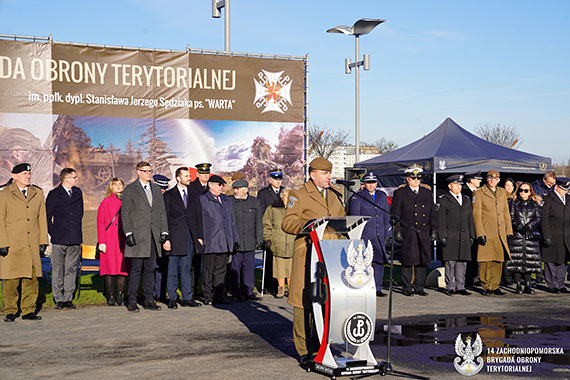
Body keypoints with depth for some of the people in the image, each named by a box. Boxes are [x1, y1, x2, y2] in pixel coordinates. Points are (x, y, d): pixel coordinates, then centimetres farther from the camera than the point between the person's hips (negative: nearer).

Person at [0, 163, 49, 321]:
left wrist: (43, 241, 9)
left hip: (32, 245, 3)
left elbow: (42, 219, 15)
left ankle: (28, 311, 10)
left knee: (31, 279, 1)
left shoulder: (38, 193, 13)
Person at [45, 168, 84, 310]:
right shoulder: (54, 194, -1)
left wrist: (76, 231, 14)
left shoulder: (78, 192, 13)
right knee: (57, 270, 0)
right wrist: (53, 232, -4)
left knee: (71, 269, 4)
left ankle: (68, 298, 9)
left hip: (75, 239, 4)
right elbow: (47, 216, 0)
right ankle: (59, 299, 6)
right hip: (59, 238, -4)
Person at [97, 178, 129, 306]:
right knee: (110, 267, -2)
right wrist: (101, 242, -5)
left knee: (123, 267, 0)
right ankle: (111, 297, 4)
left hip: (124, 241, 3)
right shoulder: (106, 202, 5)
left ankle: (120, 295, 7)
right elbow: (100, 223, 2)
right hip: (110, 241, -2)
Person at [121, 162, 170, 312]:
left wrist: (164, 233, 8)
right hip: (137, 235, -4)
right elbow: (125, 213, -3)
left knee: (150, 269, 7)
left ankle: (149, 300, 12)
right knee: (135, 269, -3)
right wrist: (128, 233, -11)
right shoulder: (130, 189, 1)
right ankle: (132, 301, 3)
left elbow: (162, 212, 16)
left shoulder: (156, 189, 16)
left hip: (153, 236, 4)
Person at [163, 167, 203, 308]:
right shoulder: (169, 195, 2)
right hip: (175, 238, -3)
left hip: (190, 237, 3)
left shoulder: (193, 195, 13)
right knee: (173, 269, 2)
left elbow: (198, 216, 13)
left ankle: (187, 298, 12)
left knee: (186, 268, 8)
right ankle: (172, 299, 9)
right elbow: (165, 218, -1)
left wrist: (199, 236, 6)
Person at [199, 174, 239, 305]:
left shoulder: (226, 200, 19)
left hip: (224, 243, 6)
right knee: (208, 270, 0)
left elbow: (232, 221, 22)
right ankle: (208, 296, 6)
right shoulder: (202, 200, -1)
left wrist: (235, 239, 17)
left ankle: (219, 294, 15)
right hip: (210, 242, -6)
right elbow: (199, 221, -5)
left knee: (221, 269, 9)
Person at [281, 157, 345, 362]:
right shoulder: (299, 195, 0)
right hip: (308, 253, -5)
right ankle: (304, 350, 2)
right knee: (304, 300, -5)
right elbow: (287, 223, -6)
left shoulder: (336, 195, 18)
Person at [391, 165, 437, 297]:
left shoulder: (427, 192, 14)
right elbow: (395, 214, 1)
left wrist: (434, 230, 10)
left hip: (424, 233, 4)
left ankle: (419, 286, 14)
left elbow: (432, 213, 16)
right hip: (407, 233, -4)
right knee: (408, 260, -1)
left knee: (423, 259, 4)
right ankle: (406, 287, 9)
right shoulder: (400, 193, 3)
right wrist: (397, 232, -6)